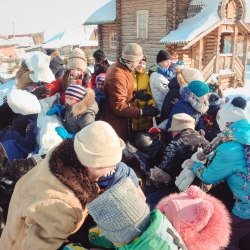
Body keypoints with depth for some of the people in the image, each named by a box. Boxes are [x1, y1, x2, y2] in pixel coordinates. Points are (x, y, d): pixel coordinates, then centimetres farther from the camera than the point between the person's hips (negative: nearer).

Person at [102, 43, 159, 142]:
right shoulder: (117, 76, -29)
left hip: (119, 119, 10)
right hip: (116, 122, -10)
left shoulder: (117, 66, 2)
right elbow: (119, 107, -28)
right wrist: (142, 112, -23)